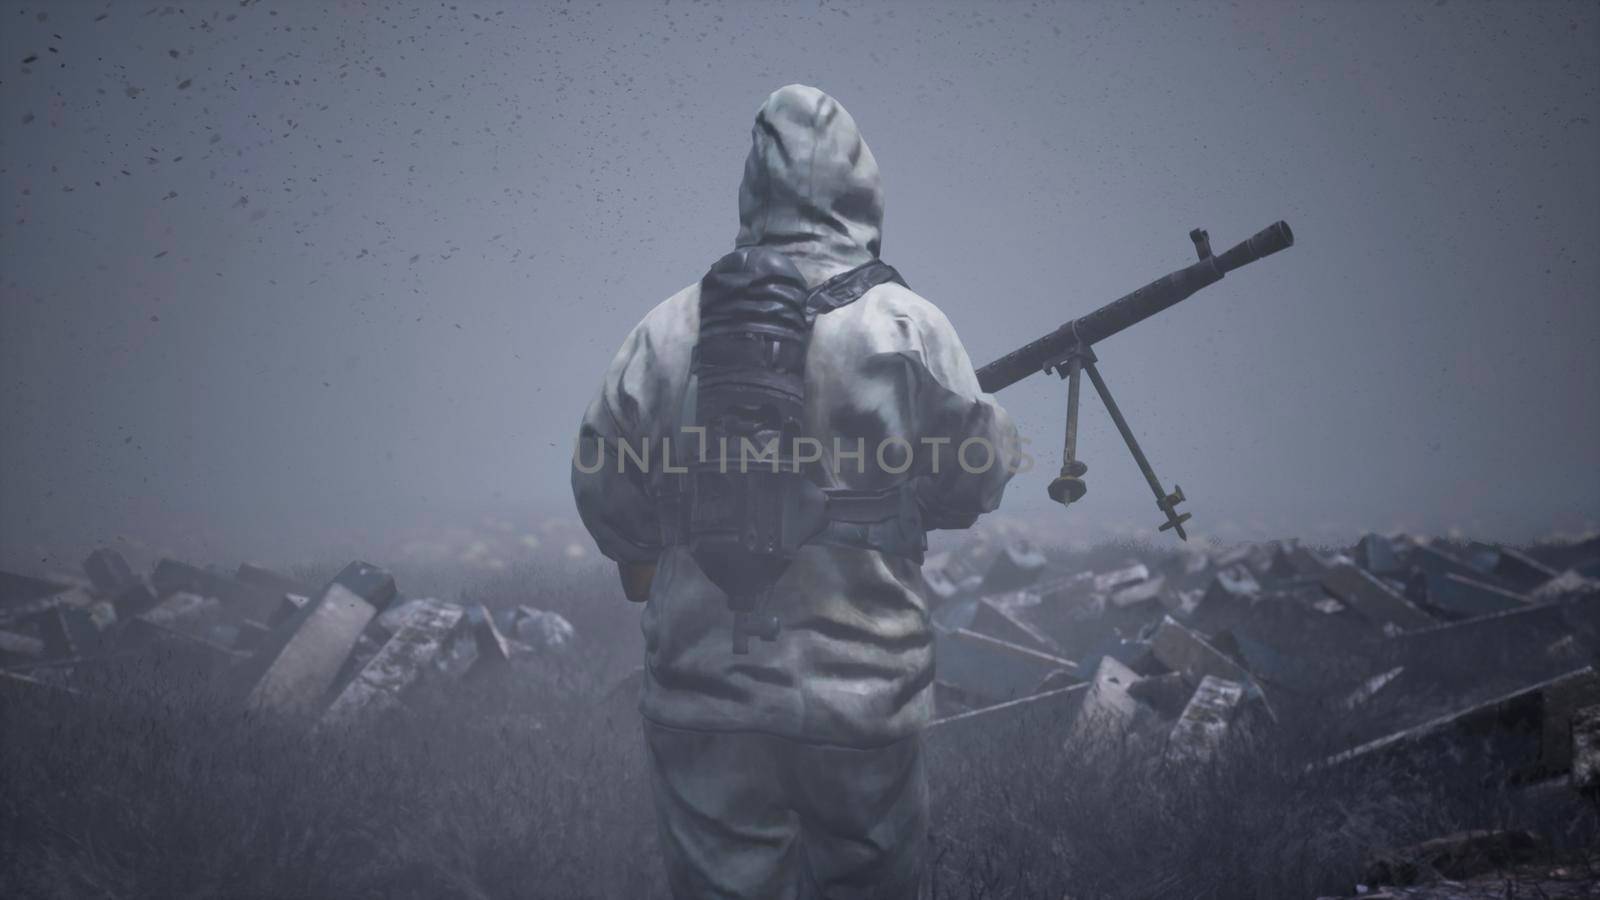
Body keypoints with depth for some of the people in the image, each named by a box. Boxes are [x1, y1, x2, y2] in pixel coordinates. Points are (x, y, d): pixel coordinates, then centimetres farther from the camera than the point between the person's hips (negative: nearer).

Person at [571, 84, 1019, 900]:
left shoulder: (669, 330, -2)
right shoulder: (906, 327, -9)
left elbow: (607, 499, 4)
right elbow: (973, 485, -2)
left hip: (701, 690, 2)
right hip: (865, 694, -1)